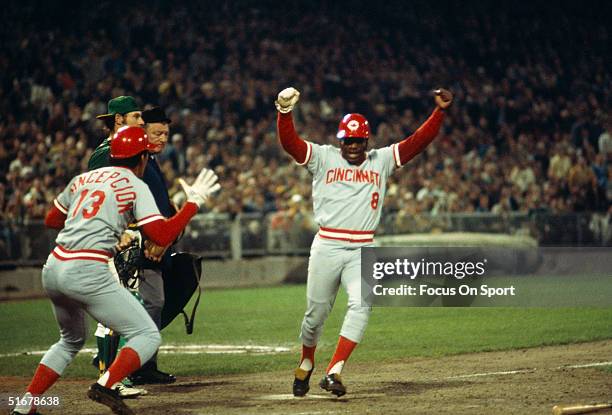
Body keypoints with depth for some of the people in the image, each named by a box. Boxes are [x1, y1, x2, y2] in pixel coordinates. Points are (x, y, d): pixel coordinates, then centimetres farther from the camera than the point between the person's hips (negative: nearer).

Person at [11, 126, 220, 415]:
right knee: (147, 336, -1)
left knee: (72, 338, 29)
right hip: (87, 272, -7)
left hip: (53, 271, 7)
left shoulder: (83, 179, 19)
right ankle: (106, 386, -24)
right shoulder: (135, 185, 1)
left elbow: (51, 220, 27)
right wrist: (194, 202, 2)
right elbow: (162, 236, -7)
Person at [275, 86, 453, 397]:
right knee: (316, 312, 7)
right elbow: (289, 142, -10)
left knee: (360, 305, -19)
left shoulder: (382, 160, 9)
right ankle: (306, 363, 32)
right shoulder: (322, 158, 3)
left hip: (363, 251, 1)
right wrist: (285, 112, -28)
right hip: (326, 248, -1)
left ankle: (333, 372, -22)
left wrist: (439, 111, -9)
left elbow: (418, 141, 2)